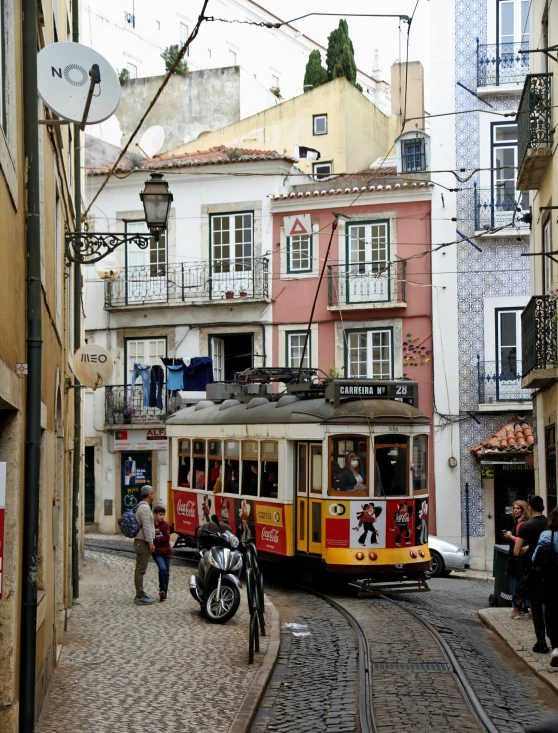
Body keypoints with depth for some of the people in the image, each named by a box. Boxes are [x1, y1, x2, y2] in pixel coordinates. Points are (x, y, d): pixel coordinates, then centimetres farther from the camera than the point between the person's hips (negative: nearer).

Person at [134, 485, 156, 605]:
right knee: (141, 570, -8)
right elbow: (146, 527, -20)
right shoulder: (145, 507, -17)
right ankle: (140, 597, -7)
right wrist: (150, 543, -18)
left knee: (140, 569, 14)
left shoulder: (141, 506, 16)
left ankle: (140, 594, 20)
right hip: (143, 542, -11)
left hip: (140, 542, 11)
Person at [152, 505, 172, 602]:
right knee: (162, 568, -22)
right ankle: (162, 590, -10)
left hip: (166, 551, 2)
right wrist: (153, 533, -21)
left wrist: (155, 538, -16)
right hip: (157, 552, -2)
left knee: (166, 572, 7)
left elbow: (167, 537, -10)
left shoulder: (165, 524, -1)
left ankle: (164, 591, 20)